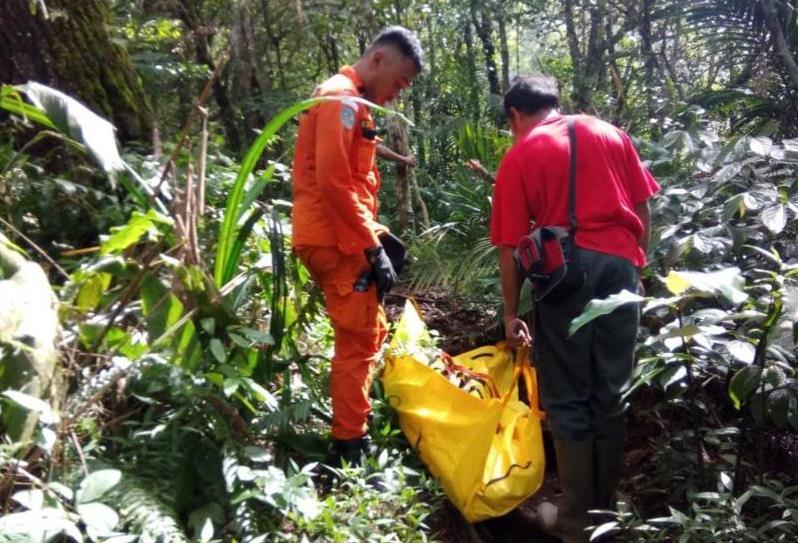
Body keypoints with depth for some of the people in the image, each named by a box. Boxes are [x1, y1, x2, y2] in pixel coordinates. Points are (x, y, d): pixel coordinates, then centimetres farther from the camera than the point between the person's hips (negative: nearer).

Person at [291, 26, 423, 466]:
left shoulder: (351, 102, 20)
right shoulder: (342, 99, -13)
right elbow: (333, 183, -22)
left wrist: (376, 234, 16)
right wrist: (373, 248, -20)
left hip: (344, 240, 11)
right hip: (337, 243, -11)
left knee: (370, 332, 18)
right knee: (358, 342, -6)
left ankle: (353, 426, 29)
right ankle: (350, 448, 1)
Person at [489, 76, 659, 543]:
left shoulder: (519, 156, 5)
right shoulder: (610, 132, 15)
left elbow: (510, 246, 1)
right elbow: (643, 208, 12)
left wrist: (512, 314, 7)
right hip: (621, 263, 4)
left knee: (568, 398, 6)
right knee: (612, 394, 12)